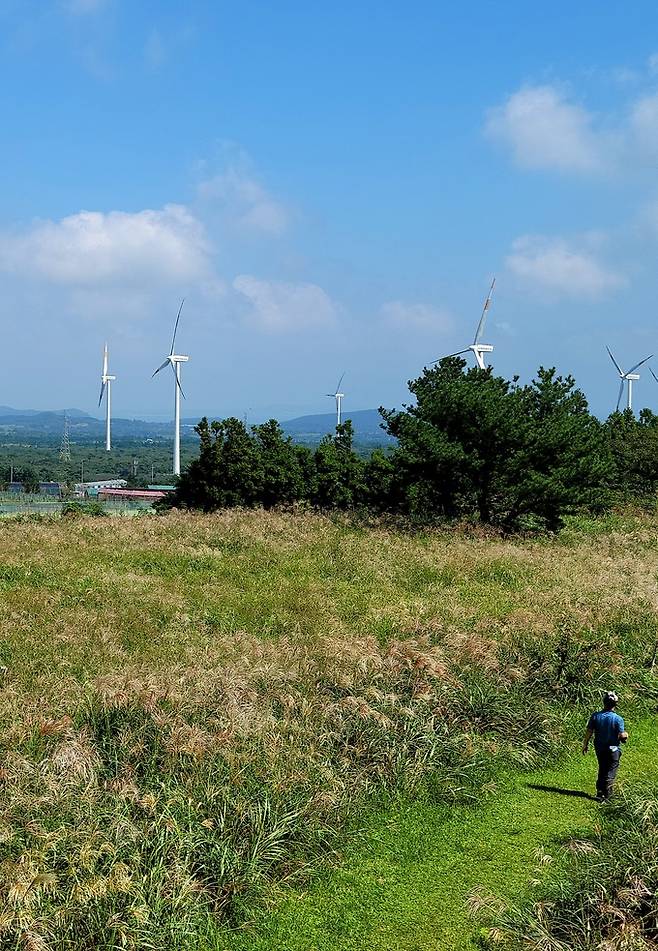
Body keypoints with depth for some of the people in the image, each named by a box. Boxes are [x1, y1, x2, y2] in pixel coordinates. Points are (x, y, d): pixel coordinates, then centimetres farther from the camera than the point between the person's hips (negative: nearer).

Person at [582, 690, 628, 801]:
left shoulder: (595, 716, -10)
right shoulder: (618, 719, -18)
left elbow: (588, 733, -7)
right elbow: (622, 736, -18)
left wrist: (585, 745, 7)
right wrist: (626, 735, 6)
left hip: (599, 748, 3)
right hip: (613, 749, -3)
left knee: (602, 770, 20)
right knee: (611, 771, 9)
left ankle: (600, 791, 21)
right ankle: (606, 794, 6)